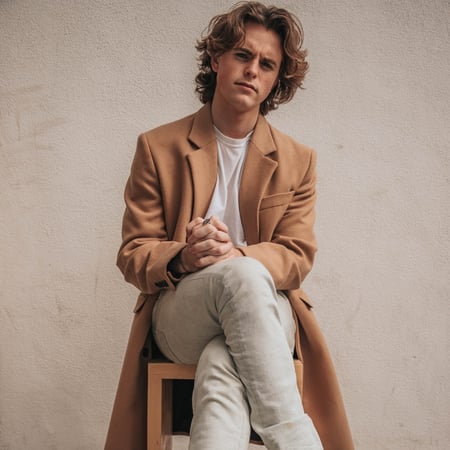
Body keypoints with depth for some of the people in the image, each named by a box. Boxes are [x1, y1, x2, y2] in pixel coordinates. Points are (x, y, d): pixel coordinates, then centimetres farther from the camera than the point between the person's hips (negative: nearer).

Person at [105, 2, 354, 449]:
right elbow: (133, 254, 4)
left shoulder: (297, 160, 11)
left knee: (220, 371, -38)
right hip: (177, 314, 0)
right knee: (242, 275, -37)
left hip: (266, 314, 1)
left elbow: (297, 256, 3)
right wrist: (182, 259, -21)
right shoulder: (158, 148, 6)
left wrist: (234, 255, -21)